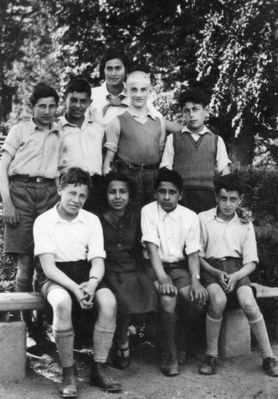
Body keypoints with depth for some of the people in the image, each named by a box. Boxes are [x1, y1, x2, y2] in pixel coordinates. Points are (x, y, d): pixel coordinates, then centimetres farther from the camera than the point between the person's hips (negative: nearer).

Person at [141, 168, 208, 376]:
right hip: (156, 267, -3)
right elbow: (152, 248, -13)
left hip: (179, 267, 3)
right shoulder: (148, 211, -5)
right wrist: (162, 278, -25)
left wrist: (195, 280, -18)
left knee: (200, 297, -23)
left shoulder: (190, 217, 3)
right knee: (168, 300, -30)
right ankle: (169, 355, -11)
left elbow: (193, 253, 0)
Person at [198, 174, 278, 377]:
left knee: (248, 302, -28)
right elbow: (198, 255, 5)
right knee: (218, 300, -34)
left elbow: (251, 262, 7)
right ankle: (211, 356, -18)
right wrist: (216, 273, -12)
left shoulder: (245, 225, 12)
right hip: (211, 268, -1)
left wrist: (236, 276, -14)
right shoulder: (203, 219, 5)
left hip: (237, 269, 2)